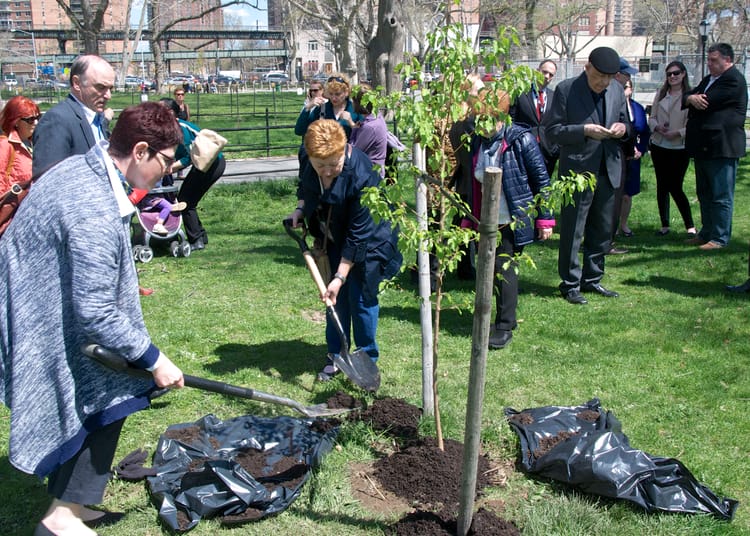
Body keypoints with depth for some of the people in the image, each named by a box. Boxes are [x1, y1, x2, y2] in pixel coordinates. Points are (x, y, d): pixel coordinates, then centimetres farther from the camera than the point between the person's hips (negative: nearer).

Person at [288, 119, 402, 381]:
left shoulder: (361, 177, -36)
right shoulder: (309, 164, -17)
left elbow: (357, 235, -31)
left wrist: (340, 277, -30)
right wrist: (300, 208, -8)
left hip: (369, 240, -6)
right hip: (334, 238, 6)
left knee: (361, 298, -2)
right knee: (335, 298, 10)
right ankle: (335, 356, 23)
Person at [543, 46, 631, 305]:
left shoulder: (617, 90, 8)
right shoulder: (566, 89, -8)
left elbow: (625, 122, 19)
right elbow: (552, 129, -10)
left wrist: (623, 128, -5)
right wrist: (584, 131, -21)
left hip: (608, 170, 6)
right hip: (578, 171, -6)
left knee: (603, 231, 13)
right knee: (572, 232, 1)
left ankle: (592, 279, 27)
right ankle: (570, 284, 13)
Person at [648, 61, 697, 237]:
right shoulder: (661, 93, 9)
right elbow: (652, 117, 11)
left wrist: (677, 133, -20)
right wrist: (658, 127, -9)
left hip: (679, 148, -5)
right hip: (659, 146, 5)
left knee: (675, 188, -7)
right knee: (662, 186, 9)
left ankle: (690, 226, 5)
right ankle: (665, 225, 19)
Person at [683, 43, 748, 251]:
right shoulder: (708, 80, 19)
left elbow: (706, 102, -19)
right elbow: (685, 98, 10)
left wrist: (692, 99, 3)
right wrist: (691, 98, -14)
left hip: (722, 148, -10)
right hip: (703, 147, 10)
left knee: (721, 196, -4)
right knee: (705, 195, 15)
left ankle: (720, 238, 0)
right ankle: (706, 233, 25)